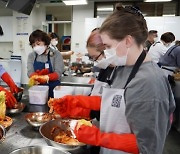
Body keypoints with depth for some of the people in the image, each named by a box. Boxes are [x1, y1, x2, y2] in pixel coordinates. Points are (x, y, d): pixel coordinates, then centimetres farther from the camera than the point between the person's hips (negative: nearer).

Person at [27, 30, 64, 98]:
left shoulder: (56, 54, -1)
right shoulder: (31, 56, 8)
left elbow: (58, 73, -10)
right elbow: (30, 72, -4)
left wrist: (46, 77, -28)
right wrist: (36, 77, -25)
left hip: (53, 89, -2)